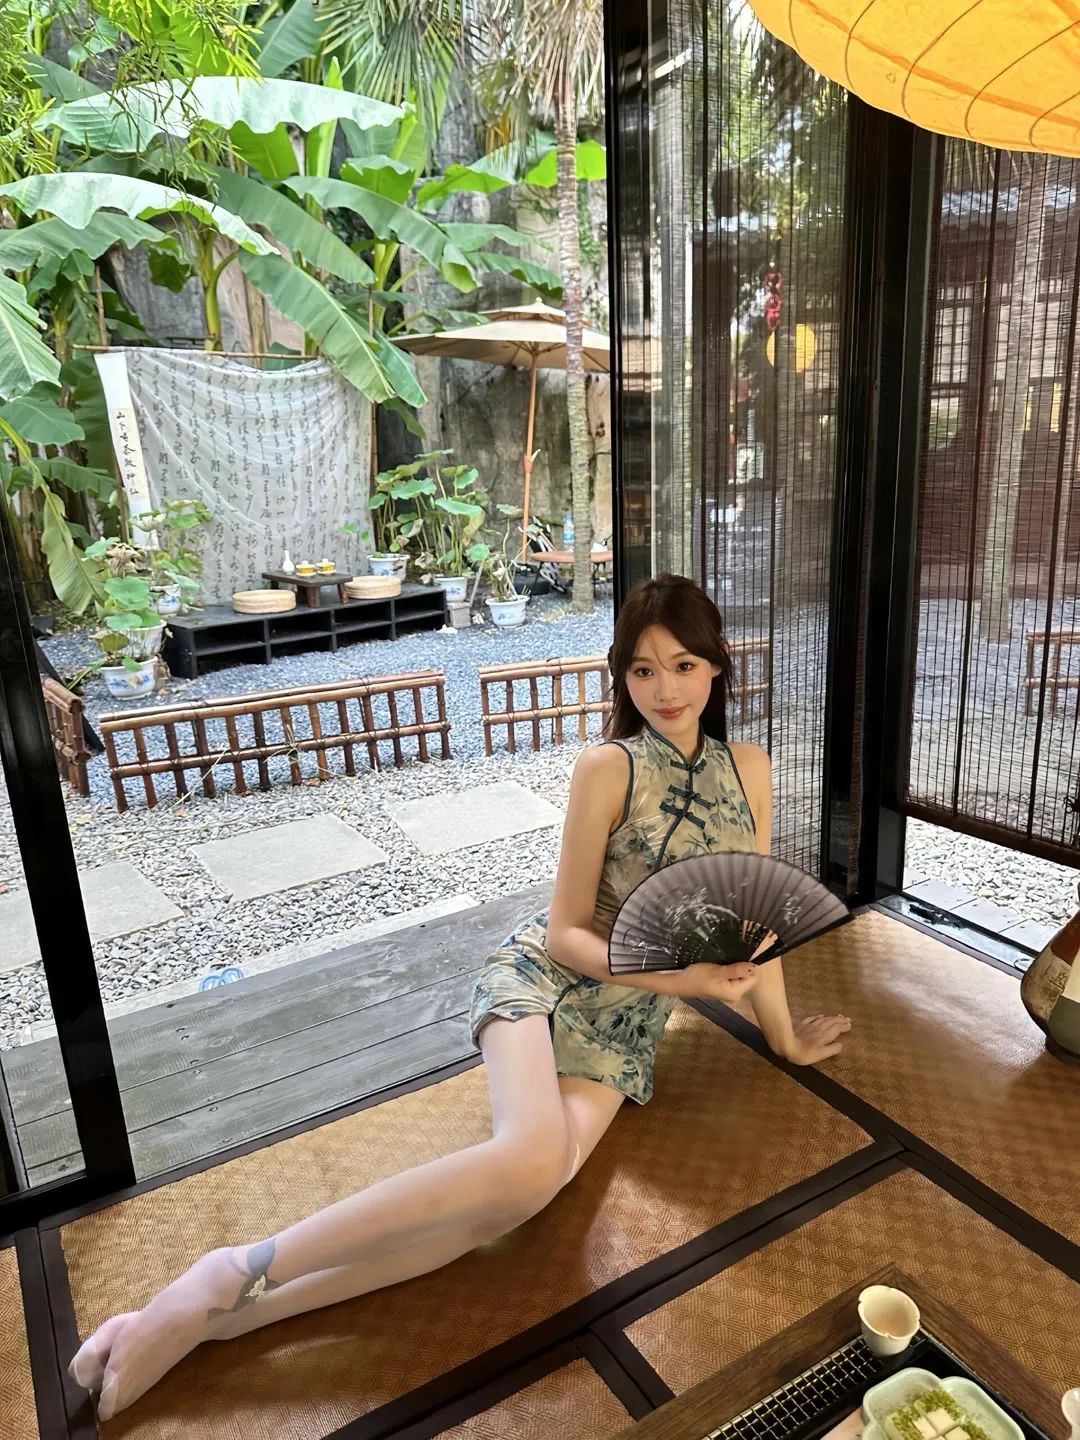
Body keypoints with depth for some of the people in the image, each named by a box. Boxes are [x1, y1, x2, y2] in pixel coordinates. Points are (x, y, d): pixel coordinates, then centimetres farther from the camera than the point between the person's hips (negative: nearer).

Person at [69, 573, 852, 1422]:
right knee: (531, 1160, -34)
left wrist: (785, 1035, 15)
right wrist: (677, 978, -18)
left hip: (626, 1025, 4)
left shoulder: (749, 769, 2)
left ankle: (228, 1315, -17)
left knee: (517, 1199, -21)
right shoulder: (608, 769, -12)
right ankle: (235, 1273, -23)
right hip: (548, 976, -4)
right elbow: (565, 933, -9)